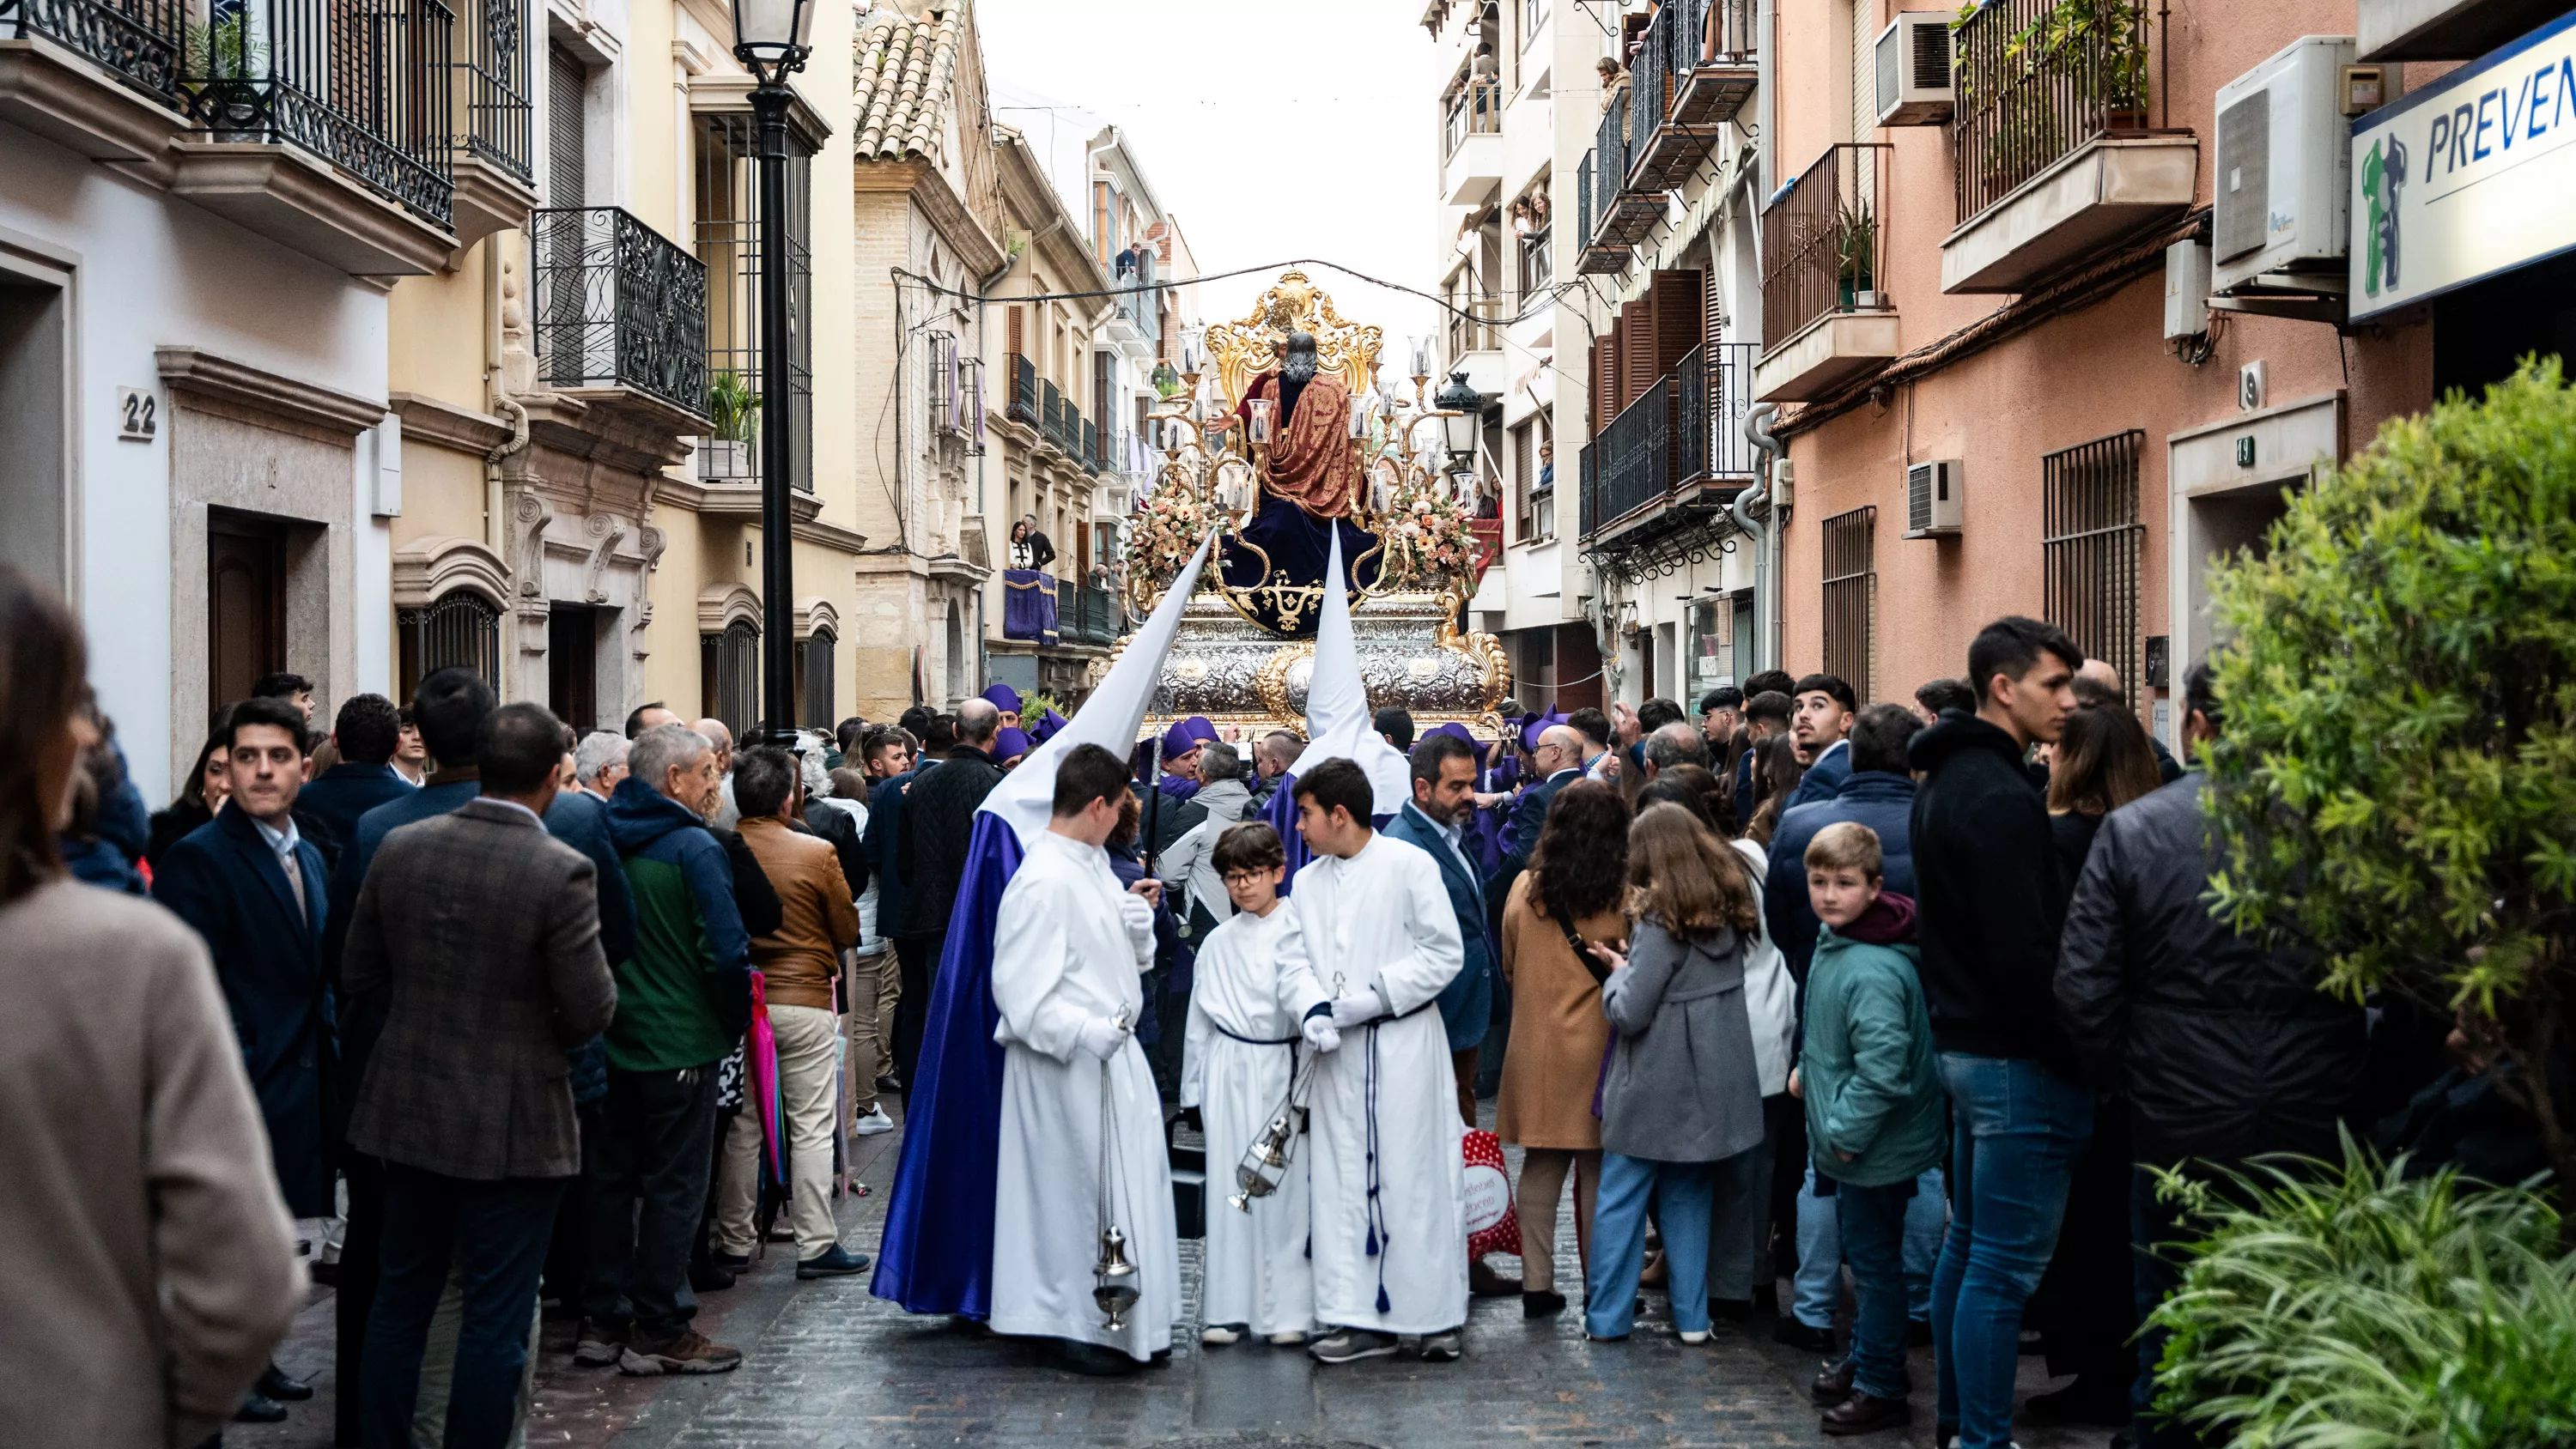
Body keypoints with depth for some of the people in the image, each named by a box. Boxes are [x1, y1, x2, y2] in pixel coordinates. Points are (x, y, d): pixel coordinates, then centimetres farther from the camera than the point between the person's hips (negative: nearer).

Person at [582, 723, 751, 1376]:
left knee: (610, 1178, 14)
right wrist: (735, 1022, -3)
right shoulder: (694, 849, -14)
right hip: (680, 1041, -6)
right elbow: (726, 950, -18)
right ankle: (660, 1330, 6)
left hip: (609, 1035, 6)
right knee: (674, 1186, 2)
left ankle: (602, 1321, 21)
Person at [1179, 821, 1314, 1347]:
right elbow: (1199, 1021, 14)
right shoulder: (1217, 943, 11)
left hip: (1285, 1067, -3)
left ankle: (1287, 1309, 5)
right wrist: (1193, 1091, 13)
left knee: (1285, 1185, -2)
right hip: (1229, 1071, 3)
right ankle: (1229, 1308, 10)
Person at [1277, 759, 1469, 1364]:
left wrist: (1374, 995, -13)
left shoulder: (1409, 865, -5)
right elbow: (1294, 957, 10)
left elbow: (1444, 951, -7)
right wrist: (1312, 1008, -10)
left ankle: (1438, 1317, 9)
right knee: (1344, 1183, 4)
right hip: (1337, 1052, 5)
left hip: (1405, 1047, -5)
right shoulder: (1308, 882, 14)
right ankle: (1363, 1319, 10)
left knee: (1416, 1178, -2)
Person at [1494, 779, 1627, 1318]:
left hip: (1537, 1046, 3)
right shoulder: (1628, 895, -12)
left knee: (1540, 1167, 10)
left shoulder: (1525, 889, -3)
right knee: (1599, 1171, 5)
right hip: (1601, 1047, -3)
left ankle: (1537, 1284, 13)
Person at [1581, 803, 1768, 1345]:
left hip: (1655, 1086, -6)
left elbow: (1629, 1012, -18)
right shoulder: (1729, 910, 4)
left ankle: (1606, 1316, 11)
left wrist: (1618, 972, 0)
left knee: (1621, 1199, 6)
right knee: (1689, 1198, 15)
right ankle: (1692, 1316, 16)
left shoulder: (1661, 919, -17)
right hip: (1711, 1082, 6)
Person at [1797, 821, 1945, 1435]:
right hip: (1850, 1140, 10)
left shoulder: (1873, 971, -29)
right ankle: (1865, 1359, 38)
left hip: (1875, 1148, -10)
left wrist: (1845, 1131, -22)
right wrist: (1810, 1069, 15)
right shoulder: (1835, 941, 4)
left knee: (1874, 1259, 3)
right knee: (1862, 1252, 22)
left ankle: (1881, 1389, 17)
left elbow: (1882, 1068, -31)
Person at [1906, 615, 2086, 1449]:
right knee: (2005, 1267, -4)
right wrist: (2078, 1057, -16)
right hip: (2016, 1054, -11)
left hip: (1962, 1039, 11)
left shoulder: (1945, 779, 13)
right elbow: (2025, 955, -23)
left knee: (1968, 1242, 18)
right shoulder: (2001, 796, -19)